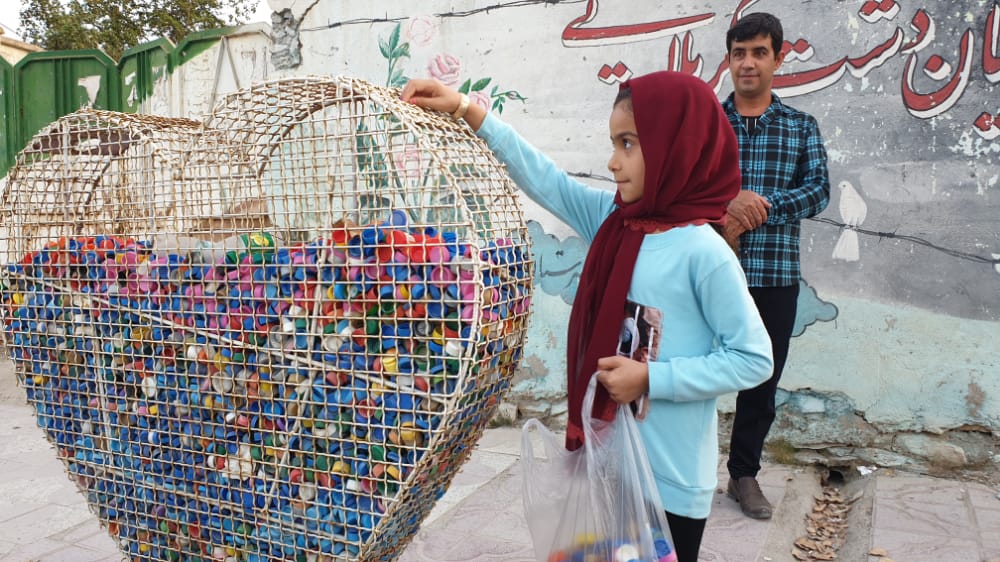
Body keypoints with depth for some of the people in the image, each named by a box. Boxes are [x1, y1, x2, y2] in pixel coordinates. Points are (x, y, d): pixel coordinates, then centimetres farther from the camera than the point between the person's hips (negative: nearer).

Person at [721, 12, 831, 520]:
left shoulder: (801, 127, 8)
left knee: (763, 381, 11)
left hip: (775, 275, 2)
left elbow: (818, 190, -3)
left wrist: (759, 207, -19)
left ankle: (744, 474, 27)